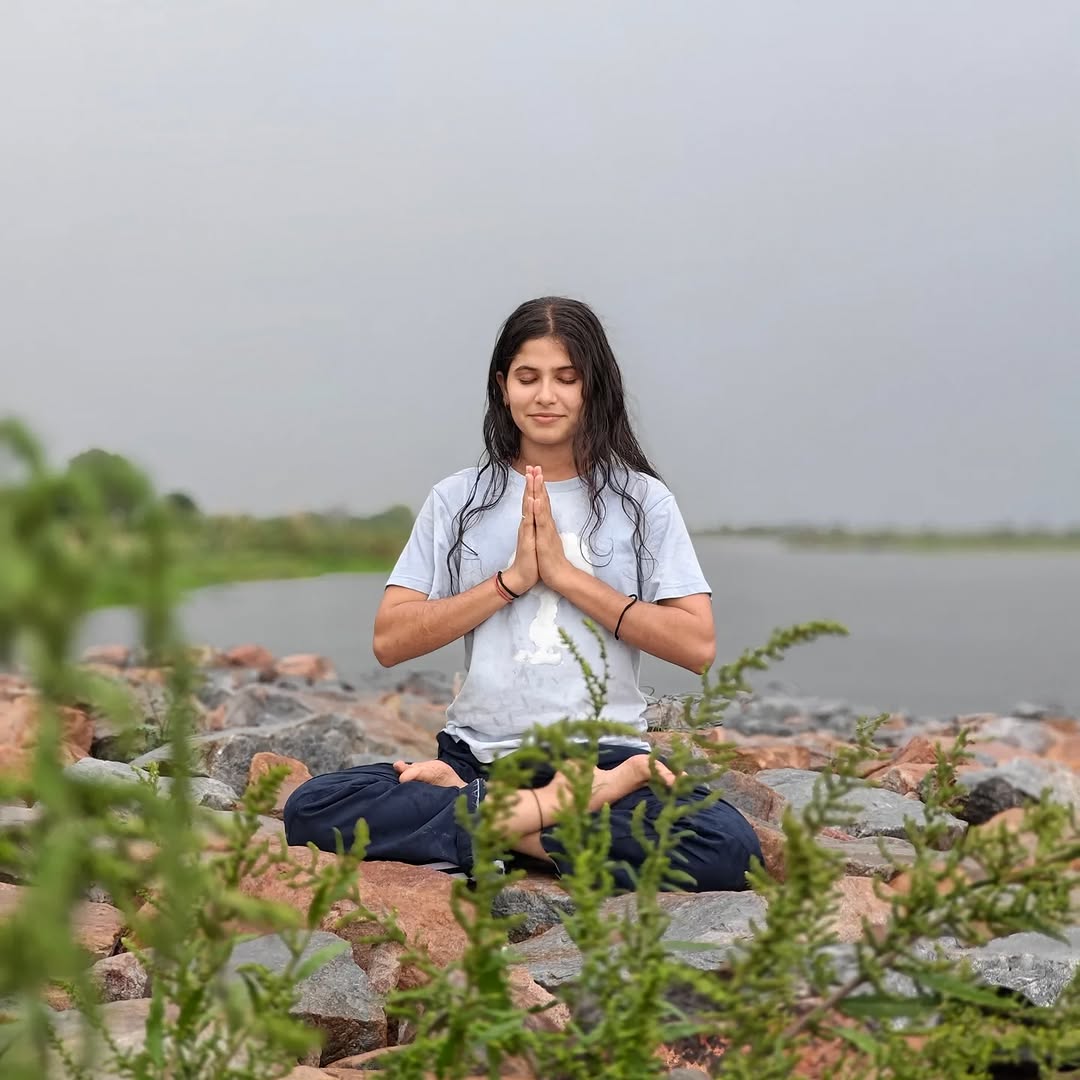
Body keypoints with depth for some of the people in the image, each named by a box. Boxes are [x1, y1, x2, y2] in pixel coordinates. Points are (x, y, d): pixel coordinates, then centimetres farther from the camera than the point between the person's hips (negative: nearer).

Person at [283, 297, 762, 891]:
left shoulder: (641, 500, 7)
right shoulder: (459, 499, 10)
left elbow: (698, 646, -4)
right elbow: (390, 641, 1)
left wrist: (565, 573, -8)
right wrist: (512, 579, -8)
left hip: (605, 754, -1)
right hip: (478, 752, 1)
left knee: (729, 849, -32)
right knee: (309, 809, -23)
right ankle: (554, 814, -20)